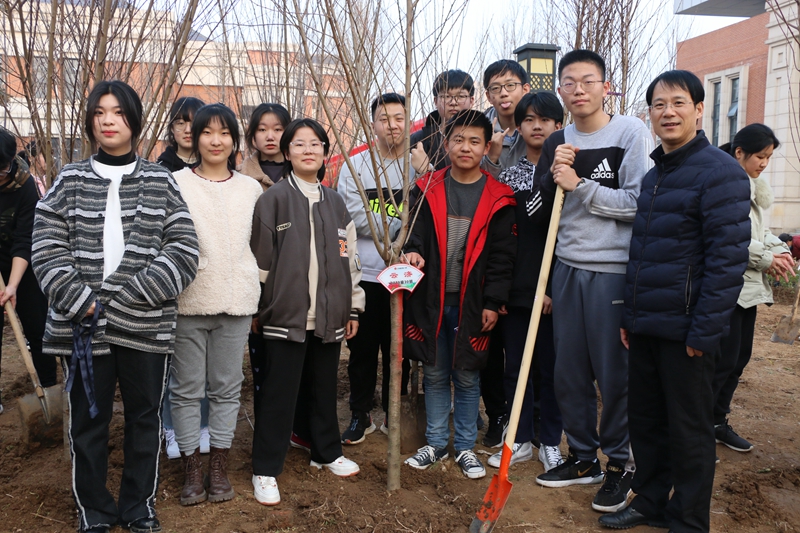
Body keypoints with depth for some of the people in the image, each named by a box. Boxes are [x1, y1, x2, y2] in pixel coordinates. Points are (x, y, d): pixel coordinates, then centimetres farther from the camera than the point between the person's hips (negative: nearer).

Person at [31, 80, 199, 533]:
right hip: (84, 325, 1)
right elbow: (48, 251, 0)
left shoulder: (162, 182, 4)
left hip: (147, 325, 0)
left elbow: (184, 252, -5)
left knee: (145, 418, 11)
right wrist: (84, 304, -13)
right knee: (88, 420, 9)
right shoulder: (70, 181, 6)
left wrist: (126, 301, -13)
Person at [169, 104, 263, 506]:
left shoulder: (251, 189, 9)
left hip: (236, 302, 2)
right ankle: (191, 468, 20)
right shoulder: (177, 183, 0)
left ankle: (219, 466, 23)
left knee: (227, 388, 9)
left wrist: (257, 296, 14)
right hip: (188, 301, -2)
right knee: (187, 388, 5)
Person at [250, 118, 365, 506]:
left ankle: (327, 452, 34)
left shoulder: (335, 203, 11)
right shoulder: (273, 199, -3)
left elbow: (349, 258, 14)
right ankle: (265, 470, 13)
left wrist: (353, 307, 12)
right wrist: (258, 307, -5)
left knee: (324, 388, 16)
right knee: (279, 394, 1)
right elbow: (260, 258, -4)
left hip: (329, 315, 5)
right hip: (286, 314, -4)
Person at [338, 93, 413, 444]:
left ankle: (393, 411, 27)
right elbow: (358, 218, -8)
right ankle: (360, 415, 22)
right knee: (362, 349, 8)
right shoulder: (355, 165, 3)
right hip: (364, 274, 0)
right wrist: (400, 225, -9)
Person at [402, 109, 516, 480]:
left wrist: (493, 302, -5)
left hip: (471, 303, -1)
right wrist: (413, 252, -18)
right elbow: (416, 234, 5)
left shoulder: (498, 198, -1)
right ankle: (436, 443, 27)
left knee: (467, 377, 9)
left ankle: (465, 447, 24)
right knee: (434, 374, 11)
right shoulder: (428, 189, 3)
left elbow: (502, 255, -1)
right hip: (430, 300, 2)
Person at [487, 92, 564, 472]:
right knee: (515, 366, 9)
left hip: (552, 290, -3)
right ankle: (521, 440, 24)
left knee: (550, 367, 6)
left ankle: (550, 443, 22)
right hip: (514, 290, 3)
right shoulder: (506, 176, 9)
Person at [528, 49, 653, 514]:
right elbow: (536, 212, 11)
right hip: (567, 267, 5)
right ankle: (583, 458, 28)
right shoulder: (557, 143, 11)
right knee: (569, 371, 11)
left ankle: (621, 464, 21)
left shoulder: (632, 133, -5)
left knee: (615, 374, 3)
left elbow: (640, 204, -13)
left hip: (614, 270, -5)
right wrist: (552, 176, -6)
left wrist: (579, 185, -12)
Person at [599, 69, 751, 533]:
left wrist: (704, 330, -19)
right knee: (645, 420, 16)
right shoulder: (652, 175, 14)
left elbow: (729, 259, -17)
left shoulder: (720, 172, -11)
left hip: (686, 330, -7)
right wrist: (630, 316, 14)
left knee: (690, 430, 6)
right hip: (646, 327, 8)